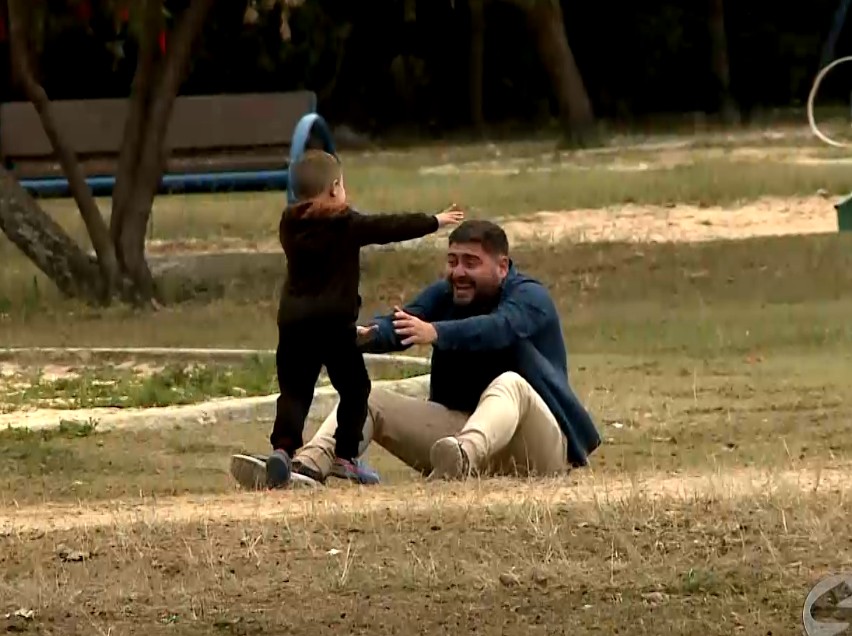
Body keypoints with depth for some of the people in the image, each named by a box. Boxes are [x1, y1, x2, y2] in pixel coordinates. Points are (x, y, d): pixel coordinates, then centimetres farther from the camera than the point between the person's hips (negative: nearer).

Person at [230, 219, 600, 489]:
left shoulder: (529, 298, -10)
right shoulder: (444, 295, 8)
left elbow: (497, 328, -33)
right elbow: (402, 322, -12)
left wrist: (436, 333, -51)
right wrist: (367, 335, -36)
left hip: (538, 450, -7)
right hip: (460, 426, 7)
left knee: (510, 384, -38)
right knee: (367, 399, -4)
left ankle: (465, 458, -71)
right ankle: (308, 467, -31)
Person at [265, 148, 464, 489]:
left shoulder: (290, 225, 11)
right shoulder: (346, 225, -2)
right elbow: (392, 227, 5)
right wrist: (436, 221, 17)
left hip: (293, 321, 4)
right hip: (335, 322, -4)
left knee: (294, 391, 2)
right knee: (354, 388, 11)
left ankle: (282, 448, -20)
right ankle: (344, 457, 7)